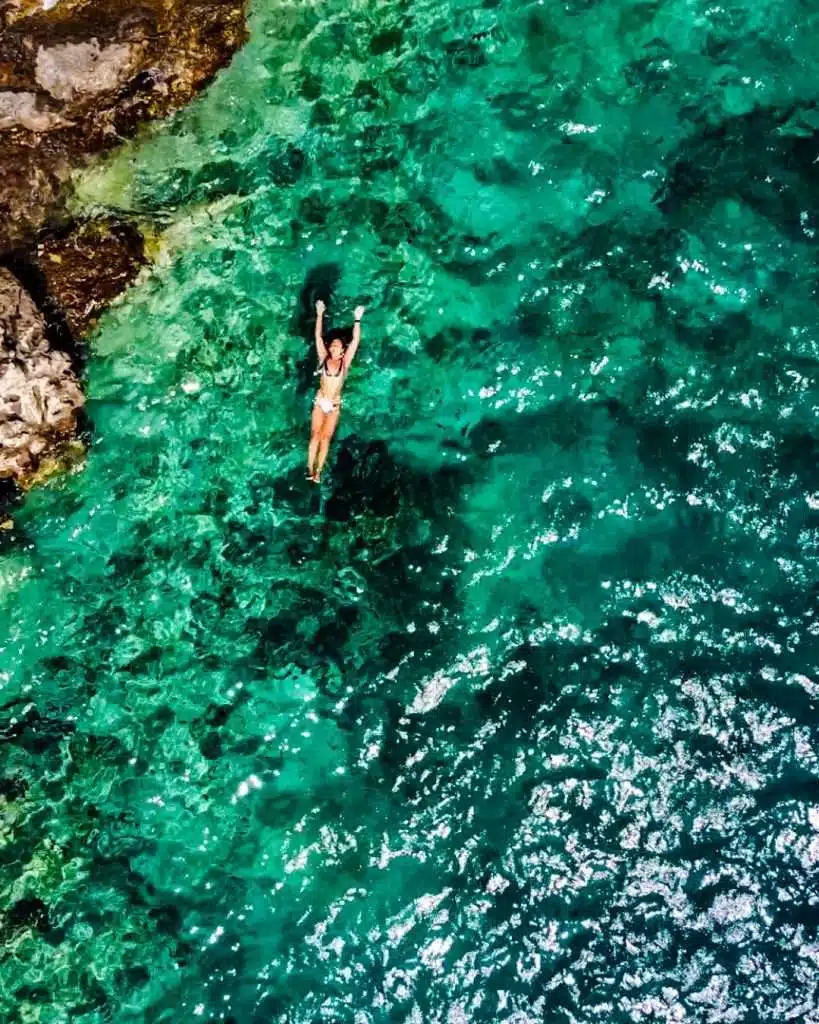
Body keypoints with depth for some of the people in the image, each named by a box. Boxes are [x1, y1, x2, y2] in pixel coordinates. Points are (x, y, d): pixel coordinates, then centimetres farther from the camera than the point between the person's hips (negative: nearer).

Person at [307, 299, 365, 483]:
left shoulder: (344, 362, -2)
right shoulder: (324, 359, 0)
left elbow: (355, 341, -7)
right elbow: (318, 337, -4)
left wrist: (357, 320, -12)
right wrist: (320, 315, -10)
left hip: (335, 405, 0)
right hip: (320, 402, 0)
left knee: (326, 437, 3)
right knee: (315, 435, 1)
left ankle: (318, 471, 4)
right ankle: (310, 469, 2)